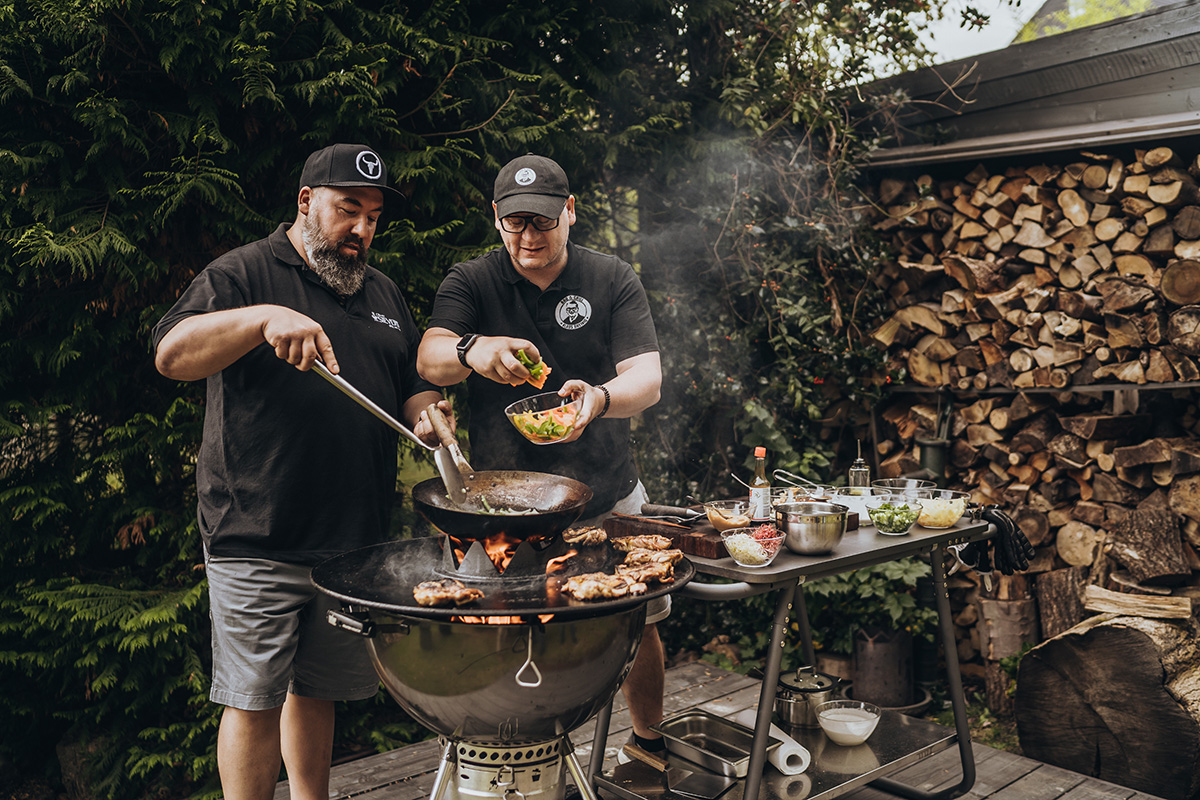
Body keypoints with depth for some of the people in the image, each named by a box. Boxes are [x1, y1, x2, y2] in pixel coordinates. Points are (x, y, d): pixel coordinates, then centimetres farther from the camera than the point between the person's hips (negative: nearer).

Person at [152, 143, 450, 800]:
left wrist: (425, 414, -2)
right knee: (254, 701, 3)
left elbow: (413, 387, 21)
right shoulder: (244, 273, -2)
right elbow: (171, 355, -15)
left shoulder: (384, 294, 17)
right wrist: (264, 317, -29)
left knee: (318, 692, 17)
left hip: (355, 541, 5)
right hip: (257, 542, -5)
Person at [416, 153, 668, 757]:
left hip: (608, 499, 2)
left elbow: (647, 378, -10)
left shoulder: (613, 280, 0)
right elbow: (430, 361, -16)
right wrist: (473, 350, -41)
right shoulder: (470, 282, -1)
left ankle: (648, 742, 39)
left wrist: (600, 398, -34)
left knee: (638, 627, 12)